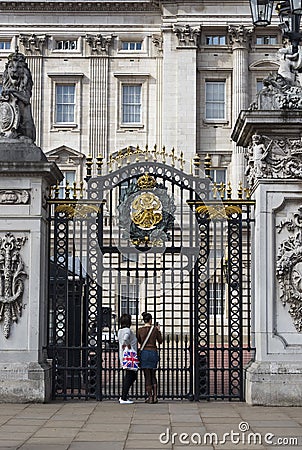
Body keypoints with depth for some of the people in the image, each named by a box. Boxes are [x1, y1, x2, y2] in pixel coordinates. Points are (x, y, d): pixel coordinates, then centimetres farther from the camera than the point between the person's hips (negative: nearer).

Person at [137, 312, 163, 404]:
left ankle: (150, 398, 2)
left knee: (147, 376, 3)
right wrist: (159, 331, 22)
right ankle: (155, 396, 9)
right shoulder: (155, 329, -2)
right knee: (153, 376, 15)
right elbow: (160, 341, 10)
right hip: (154, 352, 1)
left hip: (144, 352, -1)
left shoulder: (140, 330, -3)